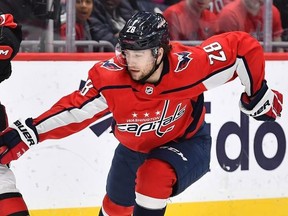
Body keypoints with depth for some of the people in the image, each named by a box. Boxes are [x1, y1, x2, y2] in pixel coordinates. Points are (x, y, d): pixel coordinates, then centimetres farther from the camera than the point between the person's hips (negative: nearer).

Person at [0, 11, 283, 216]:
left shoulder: (188, 66, -35)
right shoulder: (110, 78, -29)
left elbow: (242, 46, -26)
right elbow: (74, 109, -21)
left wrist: (257, 96, -16)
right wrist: (24, 134, -27)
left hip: (187, 144, -4)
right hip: (134, 148, 4)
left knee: (153, 176, -33)